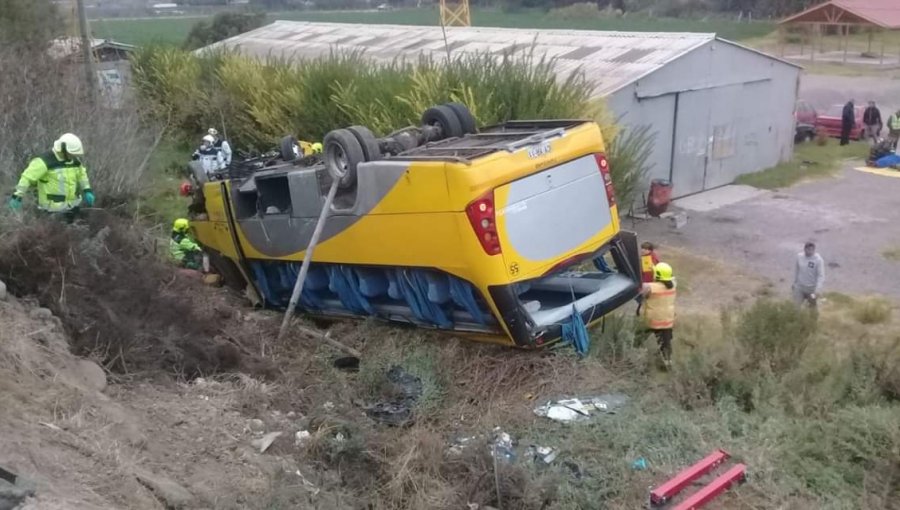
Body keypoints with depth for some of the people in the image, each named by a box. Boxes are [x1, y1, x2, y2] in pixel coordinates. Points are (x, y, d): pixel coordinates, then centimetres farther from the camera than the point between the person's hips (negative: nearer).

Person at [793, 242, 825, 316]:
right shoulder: (799, 256, -9)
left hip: (812, 287, -3)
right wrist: (794, 282, 13)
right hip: (799, 286, 3)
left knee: (812, 307, 16)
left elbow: (821, 276, -21)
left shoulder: (818, 260, -21)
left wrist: (817, 291, -29)